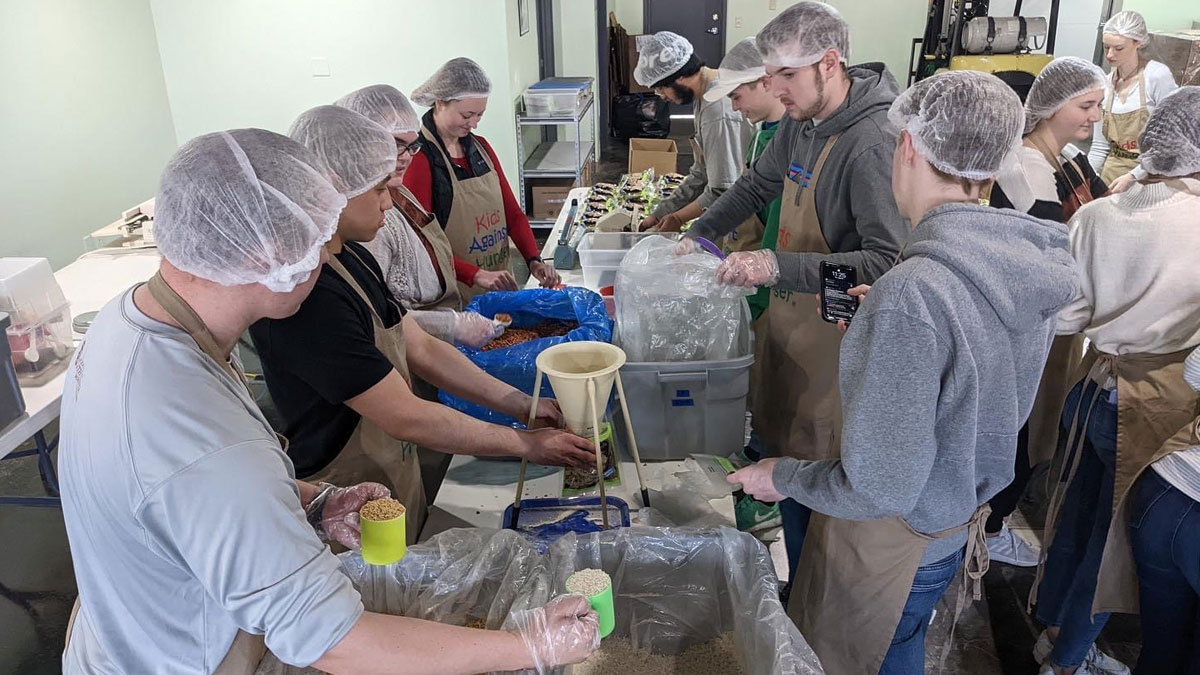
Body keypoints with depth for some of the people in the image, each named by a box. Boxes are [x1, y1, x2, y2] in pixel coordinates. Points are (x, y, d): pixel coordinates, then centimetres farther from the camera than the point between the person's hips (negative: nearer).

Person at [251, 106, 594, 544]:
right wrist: (525, 444, -17)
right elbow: (407, 419, -27)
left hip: (397, 483, 9)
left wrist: (519, 404, -2)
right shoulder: (307, 294, -30)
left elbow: (421, 350, 5)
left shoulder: (351, 258, 2)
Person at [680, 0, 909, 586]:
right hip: (788, 318, 8)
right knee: (778, 455, 17)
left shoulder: (872, 143, -23)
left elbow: (887, 261, -29)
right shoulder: (801, 123, 6)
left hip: (831, 338, -8)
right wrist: (700, 234, 14)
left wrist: (781, 266, -35)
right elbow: (758, 185, 24)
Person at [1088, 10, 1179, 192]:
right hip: (1112, 174, 5)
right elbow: (1100, 148, 8)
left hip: (1150, 177, -4)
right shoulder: (1105, 85, 4)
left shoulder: (1158, 76, -12)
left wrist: (1133, 176, -20)